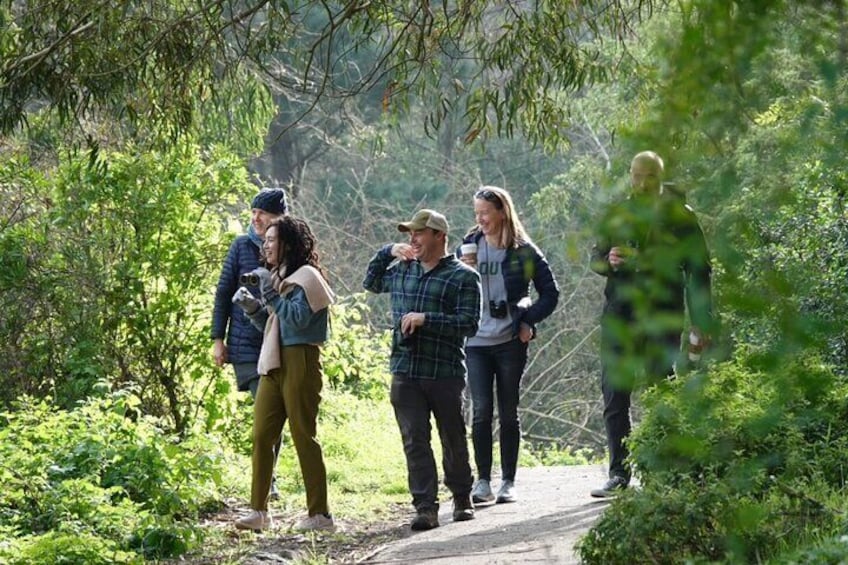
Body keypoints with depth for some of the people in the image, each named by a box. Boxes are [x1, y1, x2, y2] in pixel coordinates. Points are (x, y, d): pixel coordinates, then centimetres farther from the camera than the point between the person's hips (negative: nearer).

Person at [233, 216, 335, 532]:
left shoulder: (306, 276, -6)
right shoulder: (279, 276, 20)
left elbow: (298, 319, -18)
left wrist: (270, 292, -16)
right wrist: (252, 307, 7)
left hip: (300, 362, -8)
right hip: (274, 363, 8)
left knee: (304, 437, -6)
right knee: (261, 436, 2)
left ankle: (320, 514, -1)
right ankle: (259, 511, 4)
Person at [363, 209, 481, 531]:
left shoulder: (463, 277, -3)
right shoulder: (402, 270, 15)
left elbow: (469, 323, -11)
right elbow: (371, 283, 32)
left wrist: (425, 319, -17)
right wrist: (387, 252, 16)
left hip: (445, 374, -4)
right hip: (405, 373, 4)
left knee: (453, 439, 8)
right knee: (414, 441, -3)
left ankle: (462, 500, 26)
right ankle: (426, 508, -4)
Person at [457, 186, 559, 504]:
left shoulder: (523, 252, 0)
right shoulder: (469, 247, 7)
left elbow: (550, 293, 6)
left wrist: (529, 322, -4)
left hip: (510, 343, -1)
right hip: (476, 342, 1)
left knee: (508, 412, 5)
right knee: (481, 410, -7)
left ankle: (508, 482, 11)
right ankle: (483, 481, -3)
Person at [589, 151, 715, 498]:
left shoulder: (680, 217, 5)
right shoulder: (615, 216, 13)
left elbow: (698, 271, 6)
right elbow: (596, 258, 17)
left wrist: (701, 323, 0)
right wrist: (608, 261, -9)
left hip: (663, 318, -3)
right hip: (619, 316, 3)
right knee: (614, 396, -2)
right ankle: (619, 475, 3)